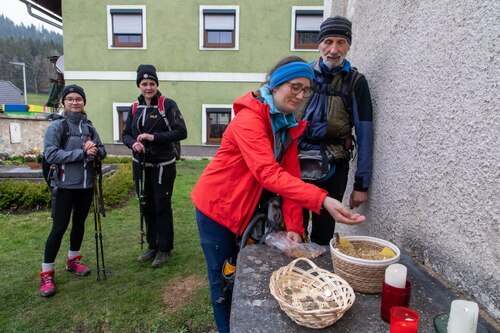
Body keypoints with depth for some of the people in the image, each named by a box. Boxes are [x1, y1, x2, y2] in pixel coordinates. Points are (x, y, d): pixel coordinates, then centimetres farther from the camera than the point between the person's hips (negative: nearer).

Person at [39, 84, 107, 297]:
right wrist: (82, 153, -22)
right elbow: (50, 155, -17)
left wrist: (95, 150, -18)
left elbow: (102, 151, 5)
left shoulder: (88, 127, 7)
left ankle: (73, 260, 34)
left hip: (86, 184, 5)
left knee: (79, 223, 15)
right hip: (64, 185, -5)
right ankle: (46, 273, 12)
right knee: (59, 227, -1)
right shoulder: (56, 126, -7)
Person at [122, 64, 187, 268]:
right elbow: (126, 134, 12)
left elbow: (181, 132, -16)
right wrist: (133, 143, -11)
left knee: (162, 207, 2)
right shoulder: (135, 108, 9)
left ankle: (164, 249, 18)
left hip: (163, 165, -5)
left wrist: (153, 137, -22)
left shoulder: (167, 105, -8)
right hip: (141, 165, 6)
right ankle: (152, 246, 30)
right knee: (147, 206, 14)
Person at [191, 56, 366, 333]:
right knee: (224, 278, 8)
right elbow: (268, 174, -38)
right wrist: (322, 200, -47)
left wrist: (294, 226, -14)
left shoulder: (288, 125, -1)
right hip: (216, 206, -7)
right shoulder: (248, 119, -26)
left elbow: (290, 174, -6)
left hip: (245, 209, 7)